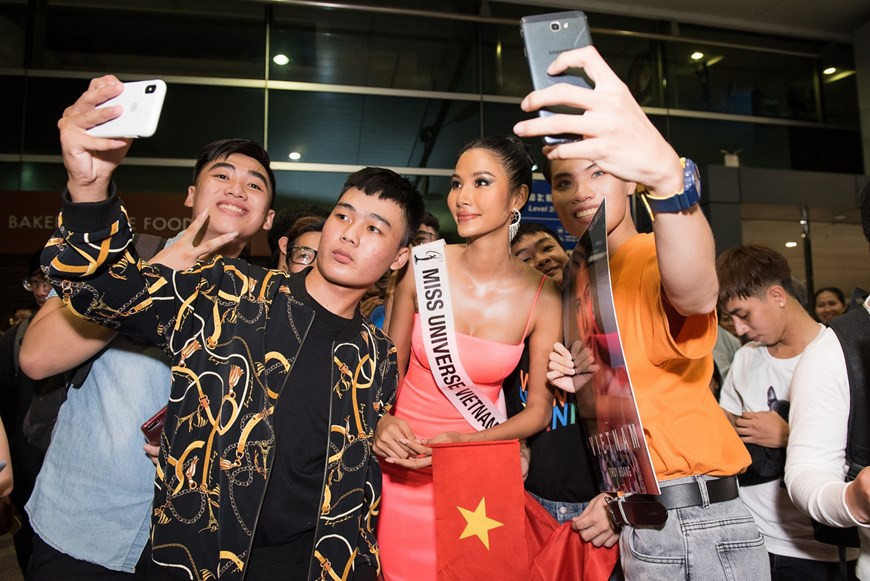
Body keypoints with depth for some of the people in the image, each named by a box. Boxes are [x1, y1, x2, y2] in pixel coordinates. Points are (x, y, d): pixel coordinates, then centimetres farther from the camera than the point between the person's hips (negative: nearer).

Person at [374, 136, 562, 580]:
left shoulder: (543, 298, -11)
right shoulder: (423, 268, -10)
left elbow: (539, 408, -5)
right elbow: (390, 368, 1)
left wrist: (466, 442, -17)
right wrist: (382, 420, -16)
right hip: (399, 465, 1)